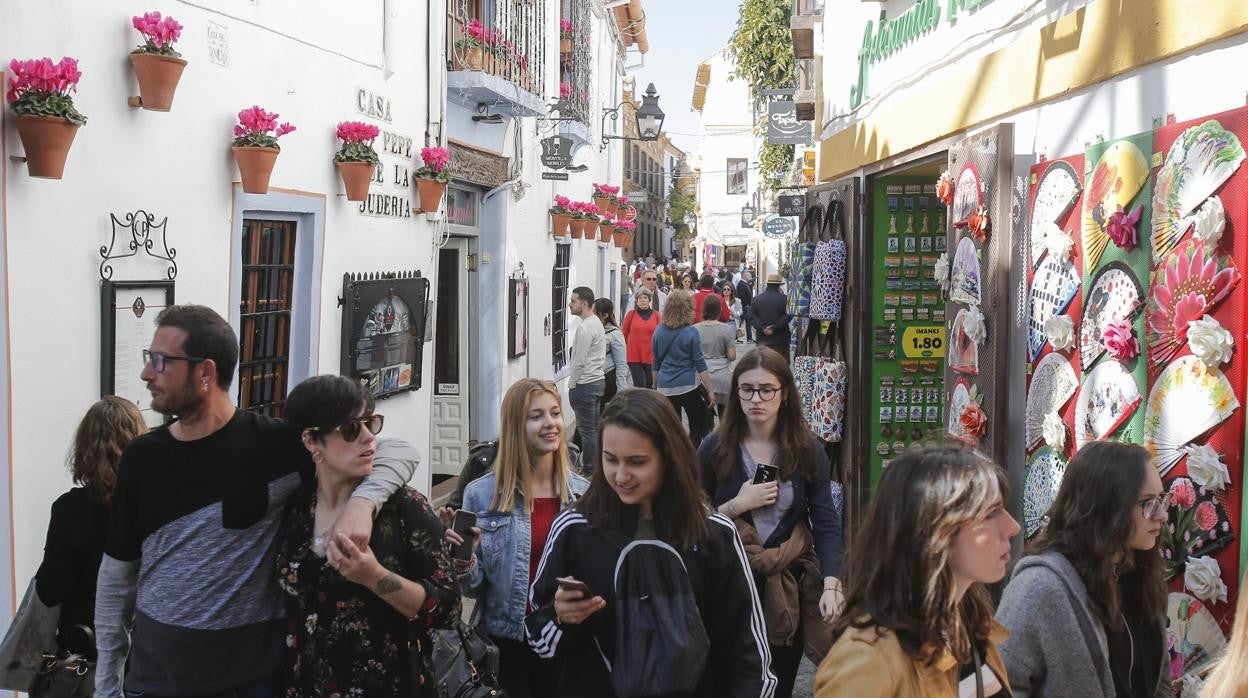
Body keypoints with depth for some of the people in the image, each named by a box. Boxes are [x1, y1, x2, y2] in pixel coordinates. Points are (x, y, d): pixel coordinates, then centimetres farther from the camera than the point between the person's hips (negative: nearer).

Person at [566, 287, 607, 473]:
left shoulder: (585, 328, -18)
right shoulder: (597, 322, 13)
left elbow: (580, 361, -20)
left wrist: (571, 384, -10)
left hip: (585, 384, -10)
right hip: (598, 380, 10)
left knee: (586, 428, -4)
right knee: (594, 427, 15)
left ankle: (590, 469, 1)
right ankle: (597, 465, 20)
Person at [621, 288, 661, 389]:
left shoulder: (657, 315, 1)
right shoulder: (631, 314, -1)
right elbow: (624, 334, 6)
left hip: (651, 357, 1)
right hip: (634, 357, -1)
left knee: (651, 385, 6)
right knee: (638, 385, 1)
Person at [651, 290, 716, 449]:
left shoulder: (659, 331, 3)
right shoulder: (691, 333, -9)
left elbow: (656, 363, 11)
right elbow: (700, 364, -9)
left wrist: (655, 386, 22)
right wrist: (710, 390, -4)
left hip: (665, 388, 4)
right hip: (689, 386, -4)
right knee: (698, 427, 11)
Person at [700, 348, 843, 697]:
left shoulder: (807, 449, -6)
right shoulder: (715, 448, -8)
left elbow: (826, 523, -9)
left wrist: (830, 586, -20)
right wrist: (738, 504, -20)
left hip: (792, 577, 1)